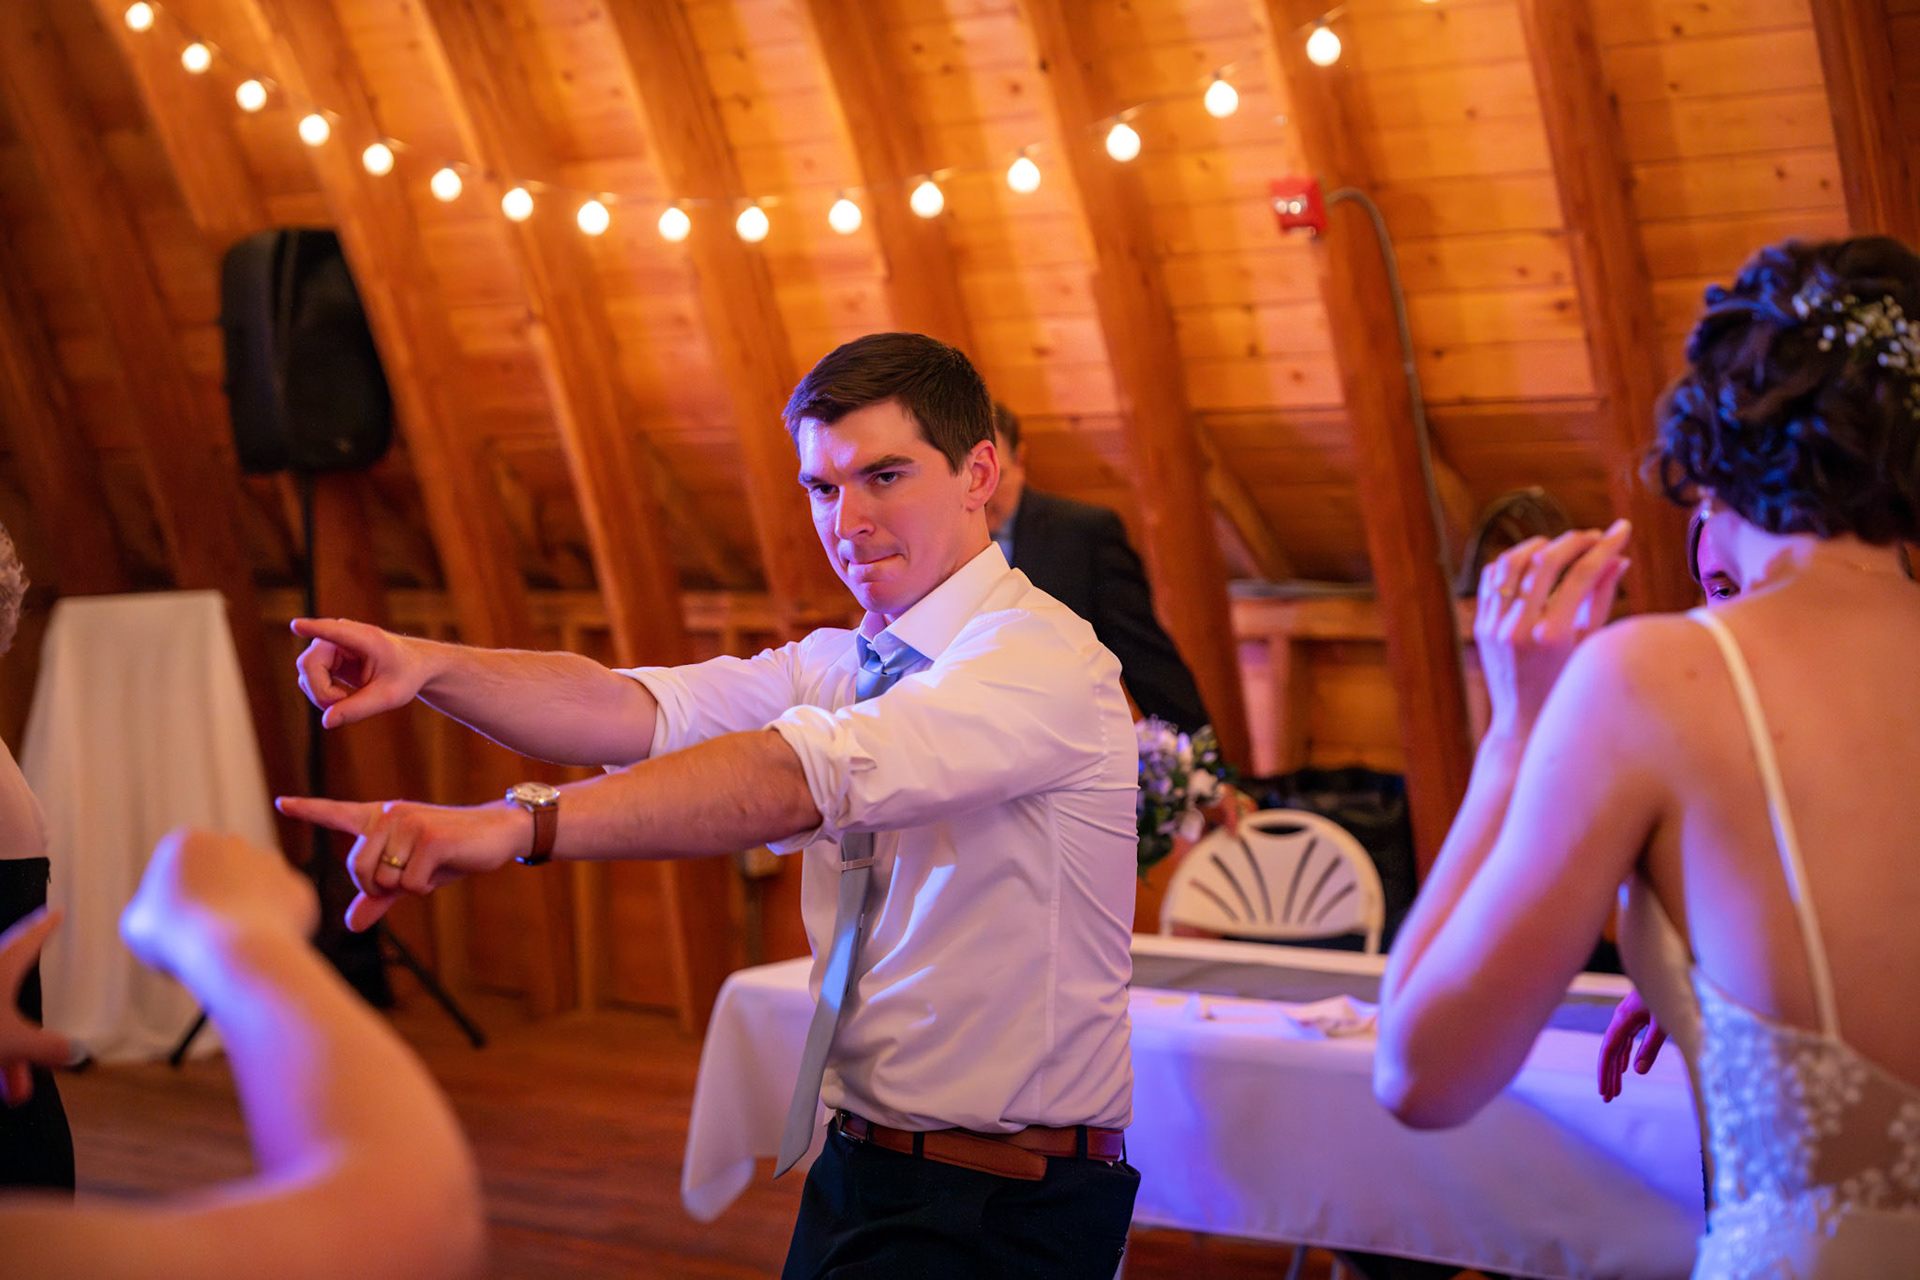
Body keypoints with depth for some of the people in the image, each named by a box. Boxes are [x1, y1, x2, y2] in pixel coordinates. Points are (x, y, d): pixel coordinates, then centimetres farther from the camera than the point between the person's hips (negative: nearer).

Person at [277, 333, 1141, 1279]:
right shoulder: (839, 666, 10)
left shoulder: (1043, 656, -17)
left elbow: (803, 776, -32)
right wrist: (428, 666, -23)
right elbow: (637, 713, -6)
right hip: (852, 1175, 7)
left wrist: (519, 827, -41)